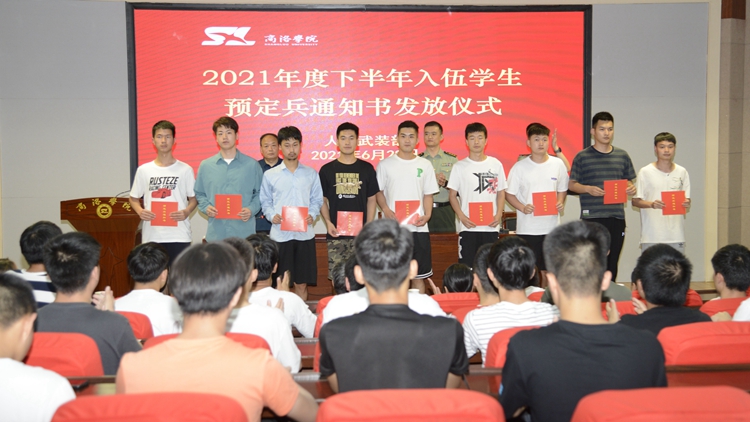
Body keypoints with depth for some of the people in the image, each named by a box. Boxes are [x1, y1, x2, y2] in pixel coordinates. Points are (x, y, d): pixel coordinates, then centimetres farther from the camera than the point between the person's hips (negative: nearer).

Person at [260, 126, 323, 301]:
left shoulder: (311, 174, 8)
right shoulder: (270, 175, 5)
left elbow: (317, 200, 10)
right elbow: (265, 201, 8)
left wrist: (312, 215, -9)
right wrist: (272, 215, -11)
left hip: (304, 234, 1)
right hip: (279, 235, -1)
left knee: (301, 284, 6)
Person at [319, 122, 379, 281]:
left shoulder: (367, 168, 5)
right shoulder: (327, 169, 4)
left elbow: (371, 199, 8)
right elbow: (322, 200, 9)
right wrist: (328, 223, -6)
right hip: (336, 234, 0)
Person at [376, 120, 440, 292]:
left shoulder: (425, 165, 8)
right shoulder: (385, 164, 3)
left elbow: (428, 194, 10)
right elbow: (378, 191, 6)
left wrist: (427, 215, -7)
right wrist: (386, 210, -12)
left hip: (418, 227, 1)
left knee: (419, 274, 6)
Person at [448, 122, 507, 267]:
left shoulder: (496, 164, 6)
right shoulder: (459, 166, 2)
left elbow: (501, 193, 11)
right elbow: (453, 195, 3)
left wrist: (498, 215, -5)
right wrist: (462, 217, -10)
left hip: (491, 226, 2)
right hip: (468, 227, -1)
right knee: (466, 266, 0)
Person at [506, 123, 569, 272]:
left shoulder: (558, 164, 5)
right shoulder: (520, 167, -2)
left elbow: (562, 189, 15)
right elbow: (509, 193, 1)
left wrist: (560, 203, -5)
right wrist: (523, 208, -15)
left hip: (552, 227, 2)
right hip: (527, 229, -2)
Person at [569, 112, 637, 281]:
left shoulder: (622, 156, 12)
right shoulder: (582, 157, 2)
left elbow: (628, 181, 19)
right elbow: (571, 184, 4)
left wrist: (631, 188, -4)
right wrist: (588, 189, -14)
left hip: (616, 217, 4)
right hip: (591, 217, -3)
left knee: (612, 264, 7)